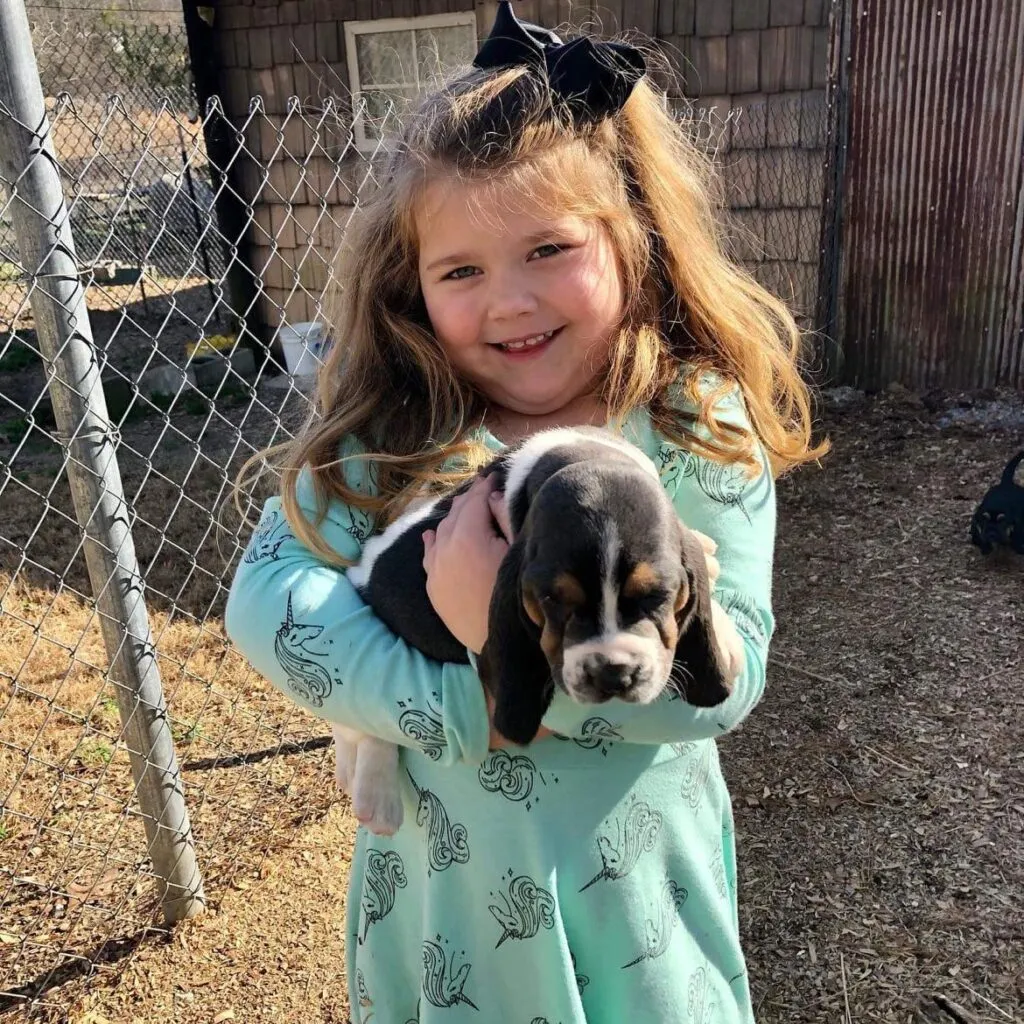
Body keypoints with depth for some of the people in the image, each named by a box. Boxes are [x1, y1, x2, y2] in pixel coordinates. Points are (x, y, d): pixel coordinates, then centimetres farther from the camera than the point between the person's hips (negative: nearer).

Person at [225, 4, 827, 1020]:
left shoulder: (699, 436, -16)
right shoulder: (390, 429, -11)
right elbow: (265, 594, -19)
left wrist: (513, 629, -31)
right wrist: (450, 706, -27)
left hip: (624, 883, -1)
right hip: (436, 869, 2)